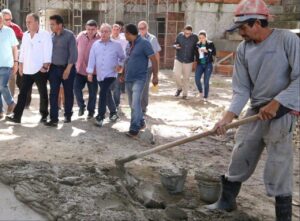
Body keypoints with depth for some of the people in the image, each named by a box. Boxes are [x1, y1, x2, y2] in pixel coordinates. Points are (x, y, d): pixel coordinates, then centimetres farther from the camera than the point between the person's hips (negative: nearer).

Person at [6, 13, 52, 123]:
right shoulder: (25, 35, 12)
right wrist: (21, 64, 12)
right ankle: (17, 116, 5)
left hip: (40, 70, -5)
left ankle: (44, 115, 19)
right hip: (27, 70, 6)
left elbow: (48, 51, -11)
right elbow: (23, 50, 17)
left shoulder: (45, 35, -7)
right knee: (22, 93, 3)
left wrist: (45, 66, -16)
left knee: (43, 93, 7)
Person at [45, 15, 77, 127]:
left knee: (68, 93, 8)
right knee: (53, 94, -3)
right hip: (54, 68, 4)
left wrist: (68, 69, -16)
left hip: (67, 68, -4)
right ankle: (53, 118, -2)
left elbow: (73, 54, -13)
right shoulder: (51, 36, 5)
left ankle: (68, 115, 24)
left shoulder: (69, 35, -10)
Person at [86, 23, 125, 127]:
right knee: (107, 94, 15)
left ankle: (100, 116, -11)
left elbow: (123, 57, 8)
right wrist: (90, 72, -1)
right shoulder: (95, 45, 5)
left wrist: (120, 65, -9)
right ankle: (113, 112, 33)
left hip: (111, 74, -4)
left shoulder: (116, 45, -1)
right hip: (100, 75, 4)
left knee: (103, 93, -17)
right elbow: (92, 59, 3)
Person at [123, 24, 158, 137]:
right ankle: (141, 122, 31)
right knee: (133, 104, 15)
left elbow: (154, 60, -11)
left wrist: (155, 76, -14)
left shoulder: (144, 43, -12)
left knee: (135, 104, -14)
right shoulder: (129, 44, 9)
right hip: (128, 79, 8)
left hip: (139, 79, -8)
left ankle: (134, 128, -8)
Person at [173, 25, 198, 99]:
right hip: (179, 59, 1)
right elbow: (175, 44, 7)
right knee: (176, 74, -11)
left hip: (188, 60, -1)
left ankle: (184, 93, 20)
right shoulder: (180, 35, -4)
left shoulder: (195, 37, -7)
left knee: (186, 77, 5)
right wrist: (176, 46, -16)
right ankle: (179, 88, 17)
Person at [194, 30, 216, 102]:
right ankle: (200, 91, 18)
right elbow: (195, 54, 13)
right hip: (200, 64, 3)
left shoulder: (210, 44, -1)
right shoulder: (197, 44, 6)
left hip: (208, 64, -2)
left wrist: (207, 51, -18)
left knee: (206, 81, -5)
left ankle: (205, 97, 8)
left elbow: (214, 53, -6)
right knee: (197, 79, -11)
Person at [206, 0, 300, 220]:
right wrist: (229, 116, -11)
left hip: (282, 112, -5)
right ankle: (227, 200, 30)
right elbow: (241, 89, 1)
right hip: (255, 111, 5)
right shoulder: (243, 49, 2)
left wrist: (276, 103, -21)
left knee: (278, 168, -2)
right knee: (239, 158, 12)